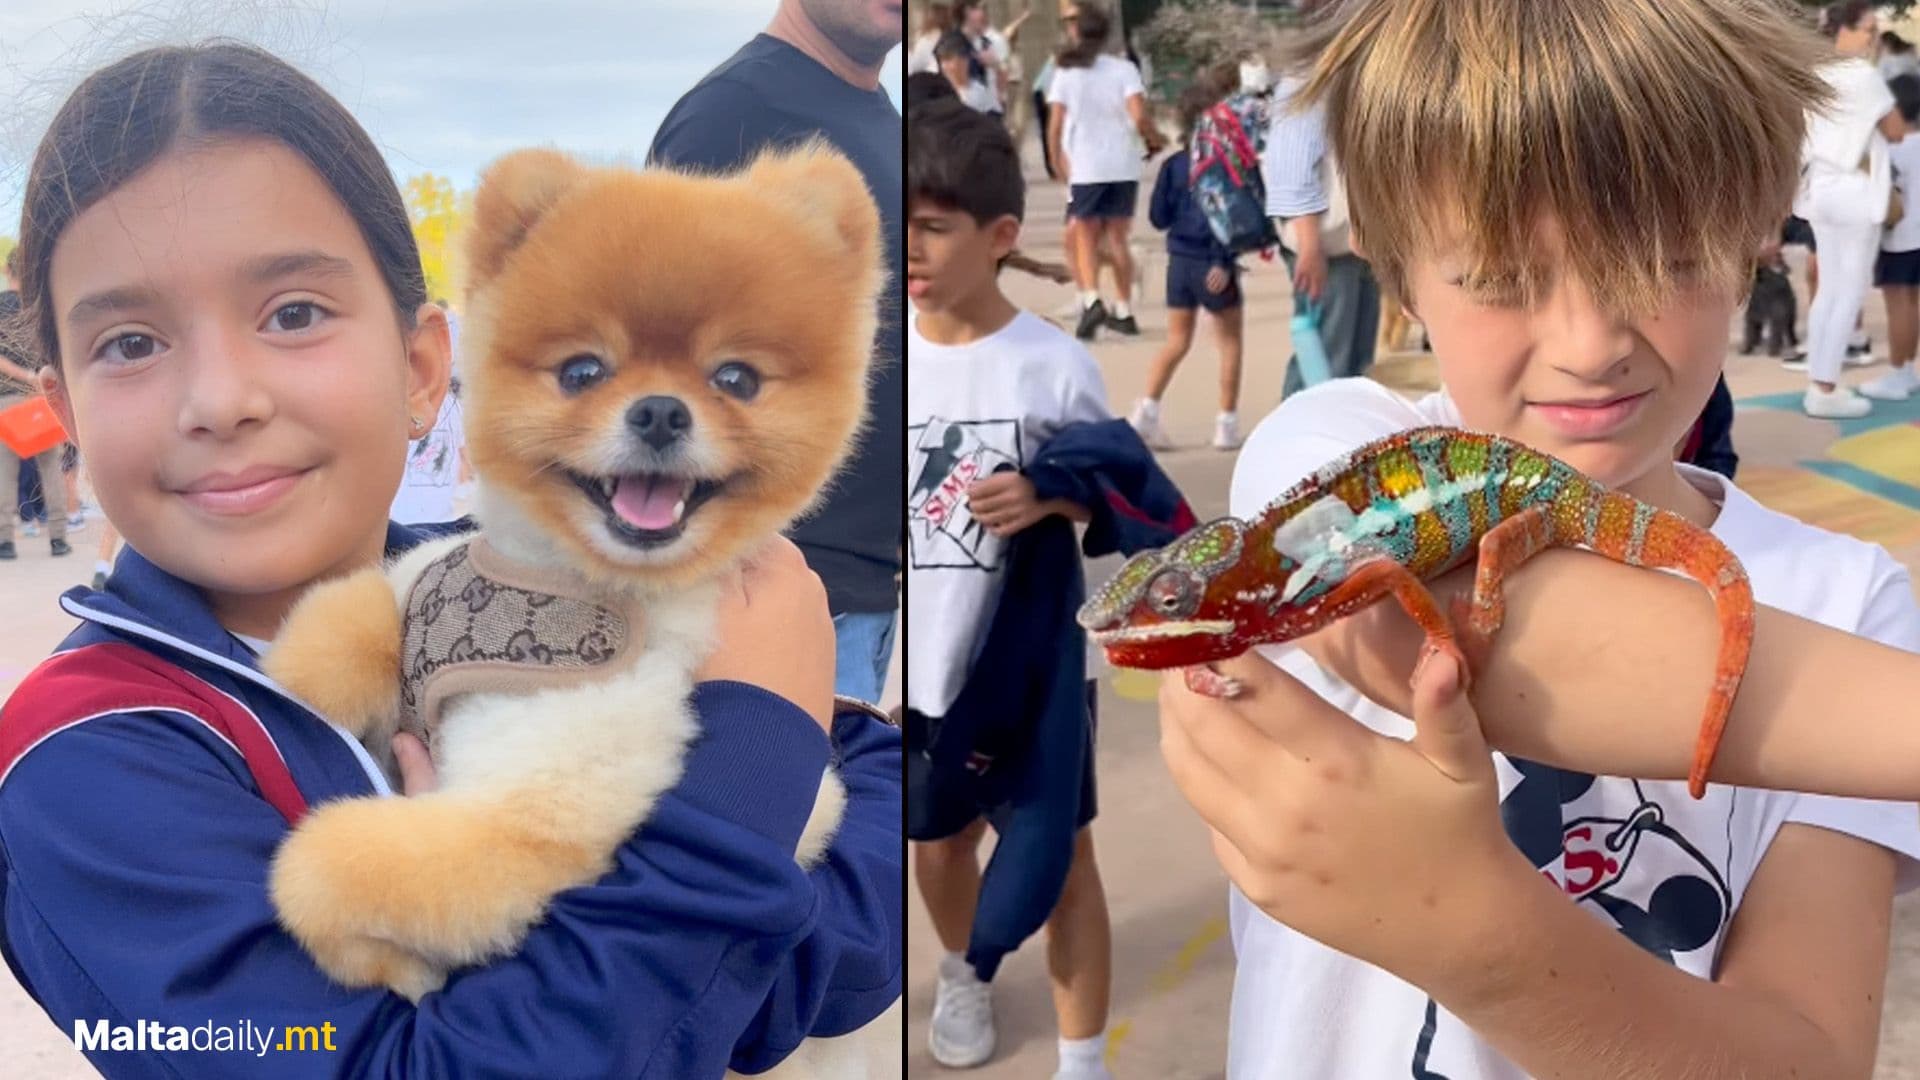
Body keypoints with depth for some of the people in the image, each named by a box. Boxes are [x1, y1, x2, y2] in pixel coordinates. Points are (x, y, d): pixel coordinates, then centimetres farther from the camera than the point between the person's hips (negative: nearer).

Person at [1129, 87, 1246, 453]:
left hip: (1179, 260, 5)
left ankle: (1148, 409, -2)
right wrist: (1223, 262, -19)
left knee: (1177, 341, 13)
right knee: (1230, 339, 10)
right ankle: (1227, 422, 10)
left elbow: (1158, 217, 4)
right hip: (1212, 264, -5)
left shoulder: (1173, 164, 3)